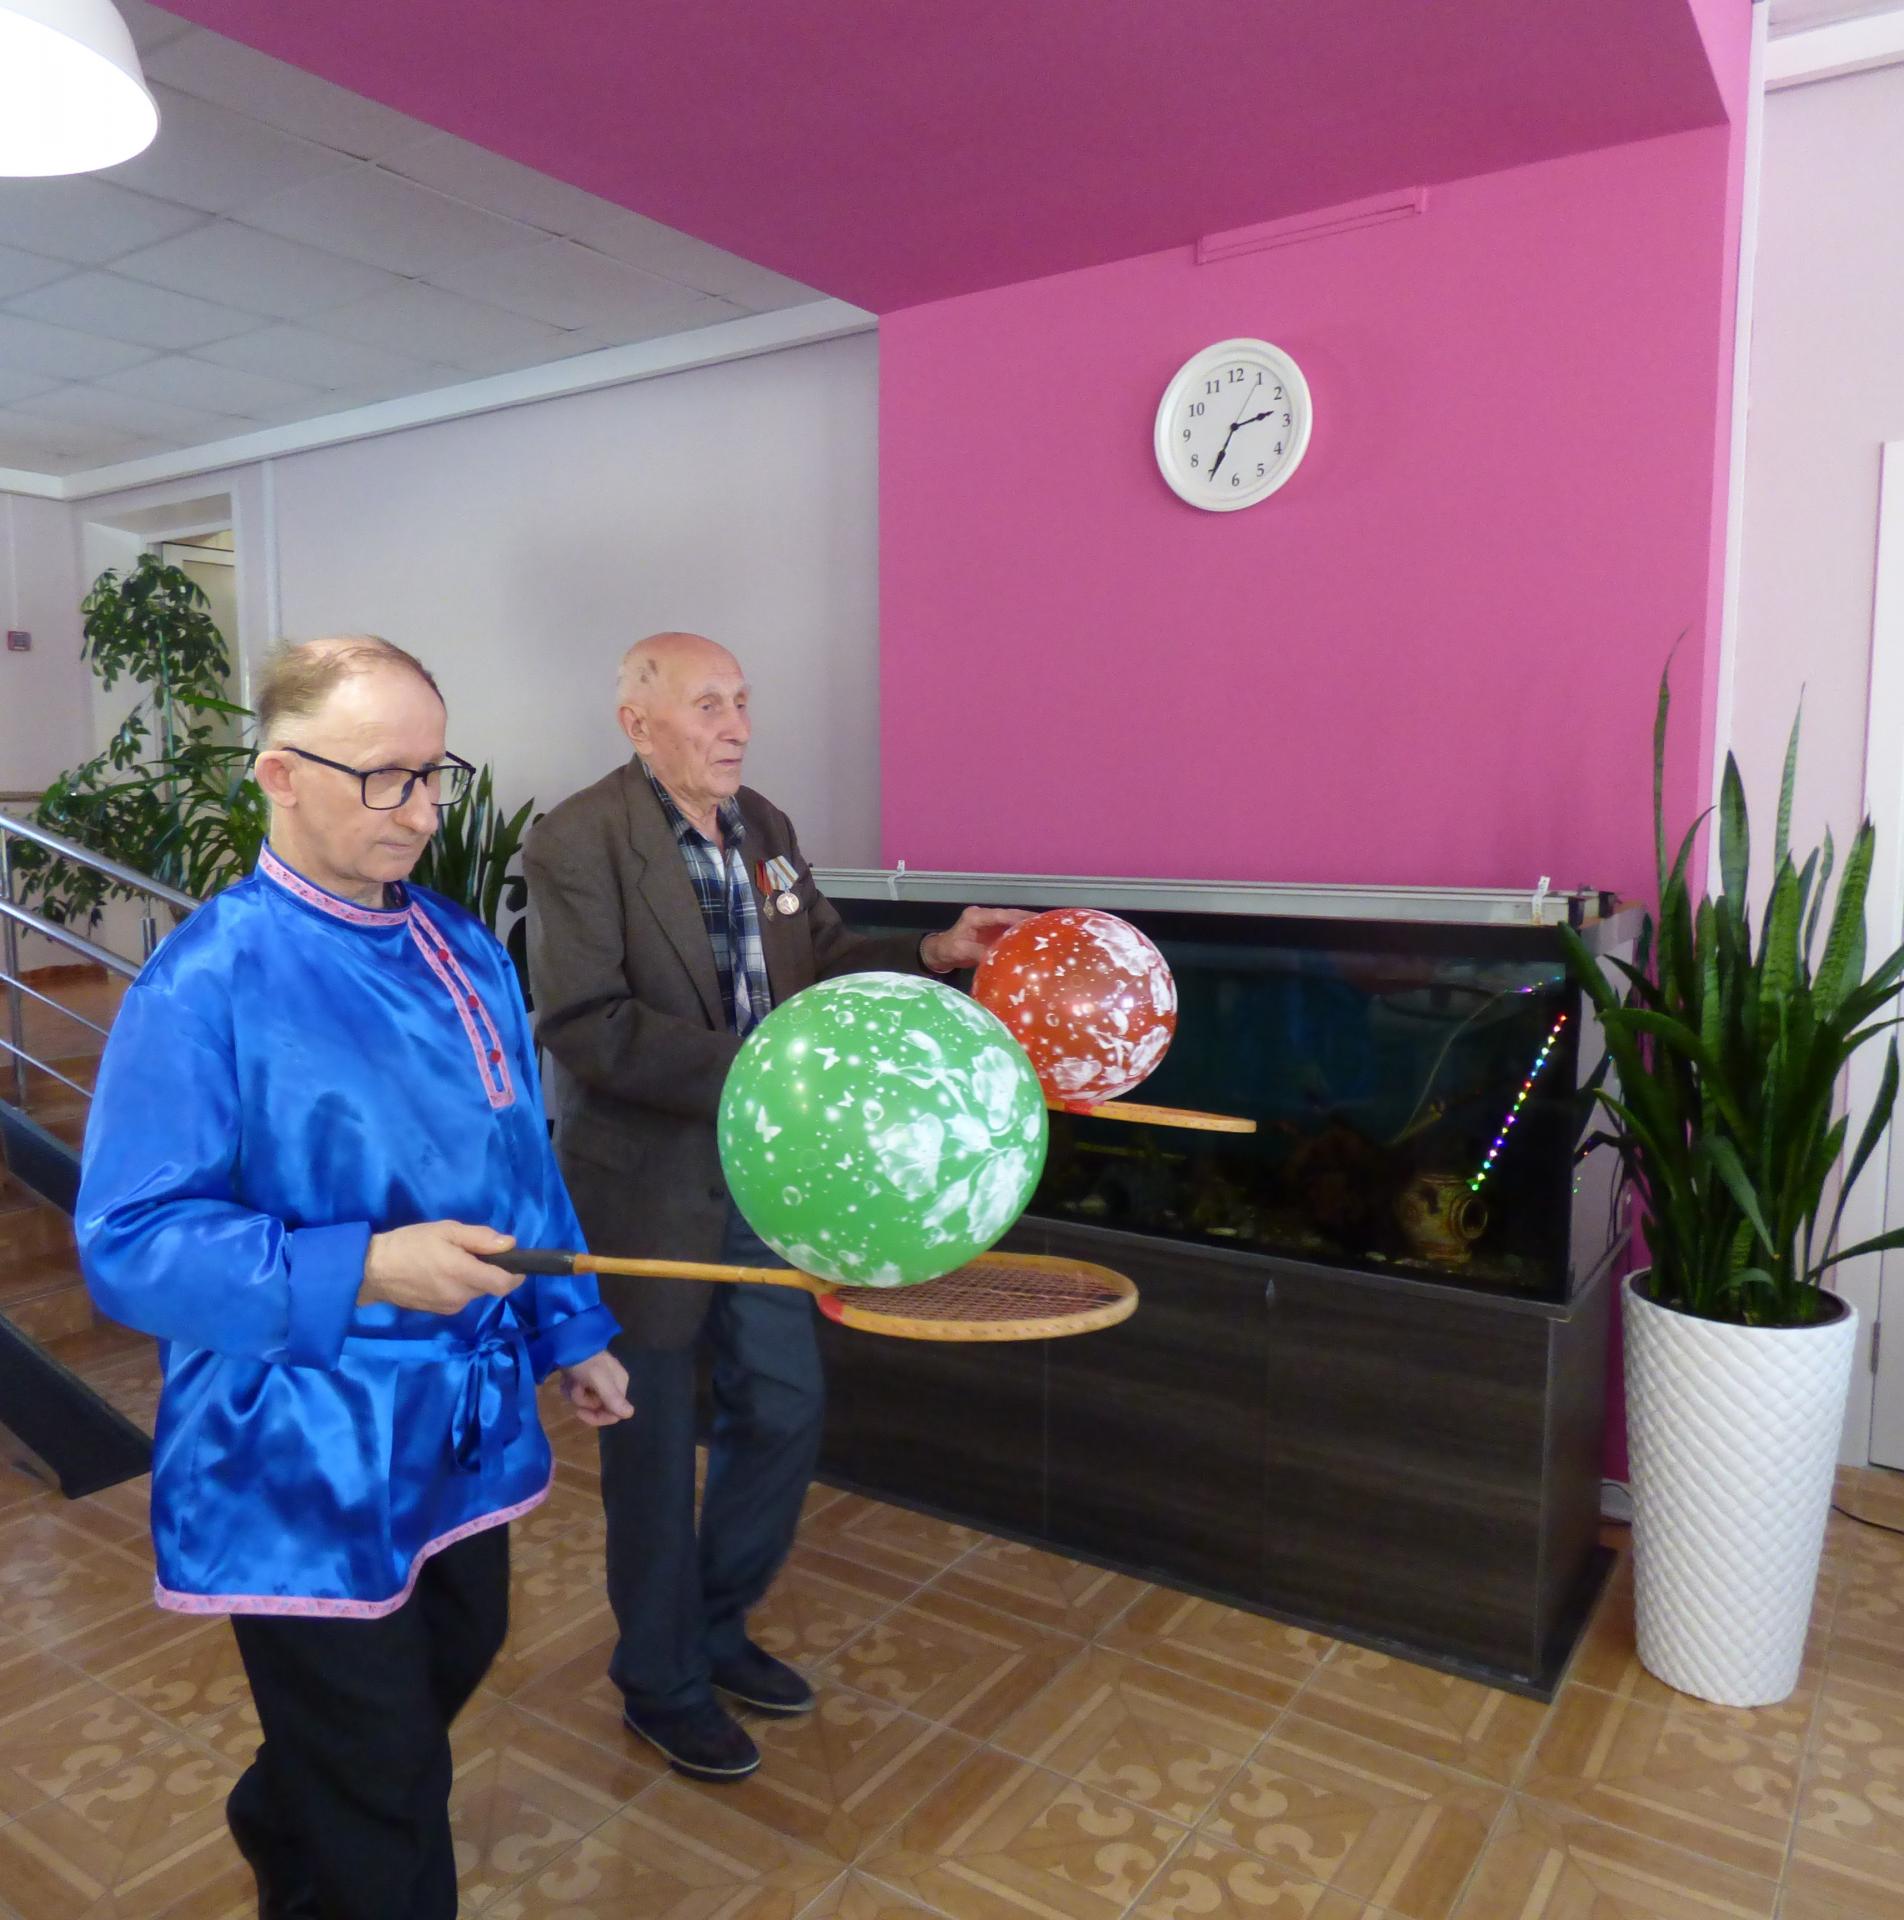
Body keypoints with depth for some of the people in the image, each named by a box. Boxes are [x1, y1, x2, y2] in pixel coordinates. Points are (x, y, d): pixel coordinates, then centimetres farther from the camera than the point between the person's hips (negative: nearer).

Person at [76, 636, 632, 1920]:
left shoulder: (467, 951, 2)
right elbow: (130, 1245, -21)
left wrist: (573, 1330, 16)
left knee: (453, 1662, 29)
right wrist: (365, 1271, -32)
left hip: (465, 1423, 8)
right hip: (307, 1469, -7)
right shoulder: (208, 983, -19)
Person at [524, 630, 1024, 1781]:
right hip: (645, 1193, -7)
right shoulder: (578, 844, -17)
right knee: (655, 1445, 11)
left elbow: (826, 963, 13)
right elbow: (584, 1026, -25)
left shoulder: (767, 828, 6)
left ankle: (715, 1626, 43)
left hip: (759, 1176, 7)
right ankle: (662, 1682, 36)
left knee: (786, 1409, 17)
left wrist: (935, 954, -3)